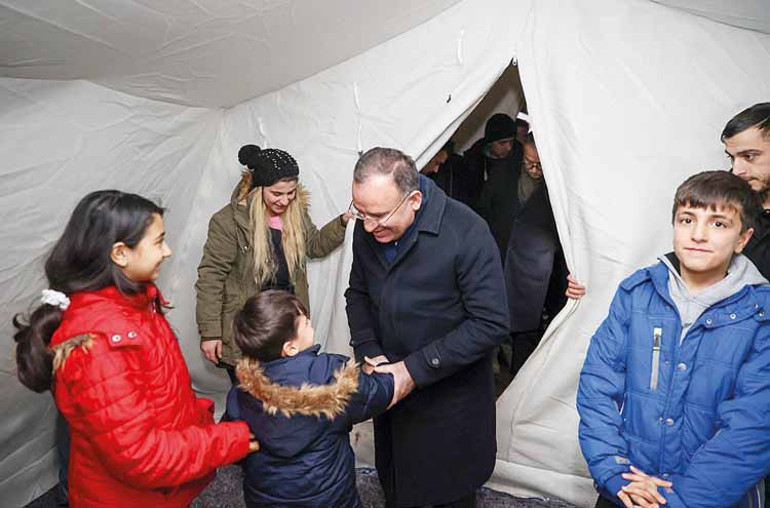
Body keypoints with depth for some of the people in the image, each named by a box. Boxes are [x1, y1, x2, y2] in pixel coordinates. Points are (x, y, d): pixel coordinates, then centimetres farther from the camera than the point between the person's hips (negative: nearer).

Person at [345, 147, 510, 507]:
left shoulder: (466, 232, -25)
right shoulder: (367, 229, -7)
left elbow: (491, 323, -22)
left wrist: (416, 368, -23)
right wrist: (368, 352, -8)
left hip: (450, 401, -5)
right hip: (390, 389, 5)